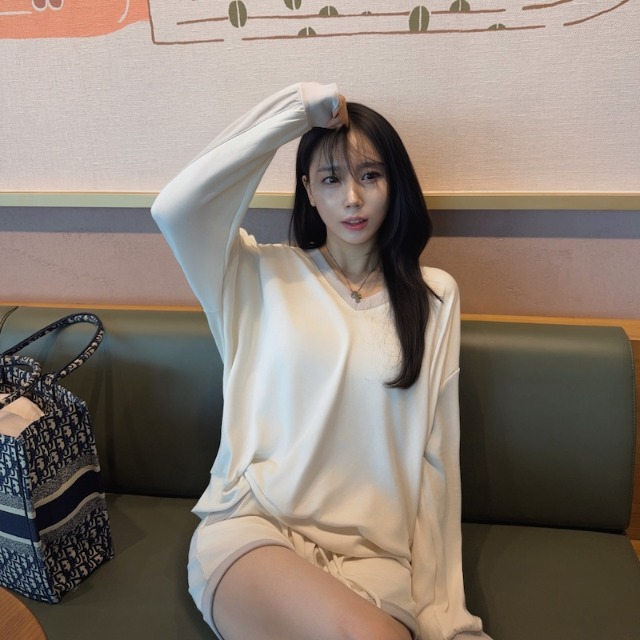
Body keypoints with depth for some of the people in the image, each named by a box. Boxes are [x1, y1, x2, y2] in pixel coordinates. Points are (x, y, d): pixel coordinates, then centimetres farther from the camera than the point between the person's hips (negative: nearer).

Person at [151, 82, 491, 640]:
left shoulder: (433, 297, 7)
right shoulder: (261, 275, 6)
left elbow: (436, 456, 4)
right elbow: (174, 207, -13)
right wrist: (294, 109, -9)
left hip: (372, 553, 2)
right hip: (250, 531, -1)